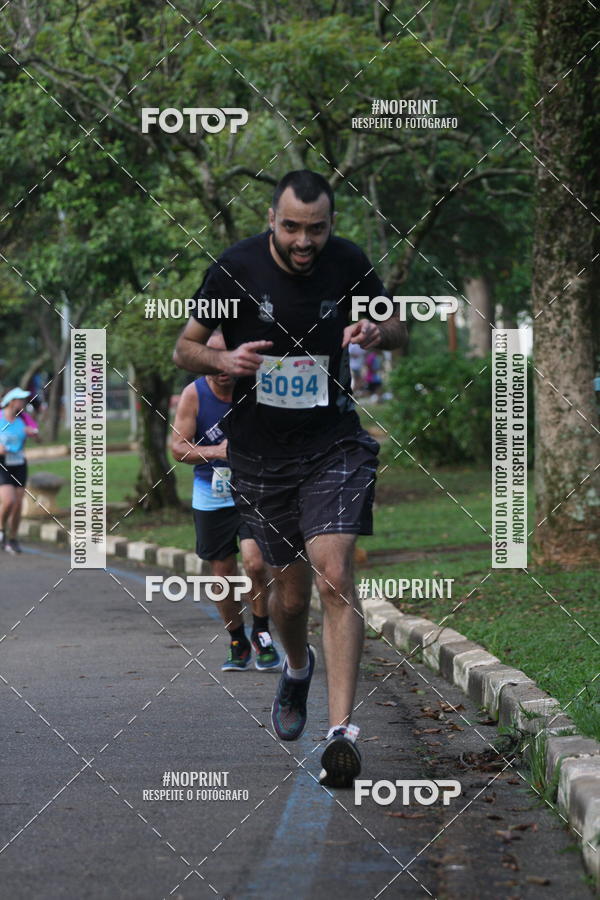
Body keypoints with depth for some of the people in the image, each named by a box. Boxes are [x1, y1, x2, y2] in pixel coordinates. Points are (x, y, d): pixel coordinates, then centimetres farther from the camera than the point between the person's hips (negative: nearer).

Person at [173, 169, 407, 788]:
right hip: (260, 454, 1)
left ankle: (342, 732, -20)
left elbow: (398, 330, 9)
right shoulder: (234, 269, -9)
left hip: (333, 443, -1)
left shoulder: (349, 264, -6)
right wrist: (223, 360, -22)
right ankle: (297, 668, 44)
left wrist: (378, 333, -16)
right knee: (290, 592, 8)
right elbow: (184, 348, 1)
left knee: (334, 574, -18)